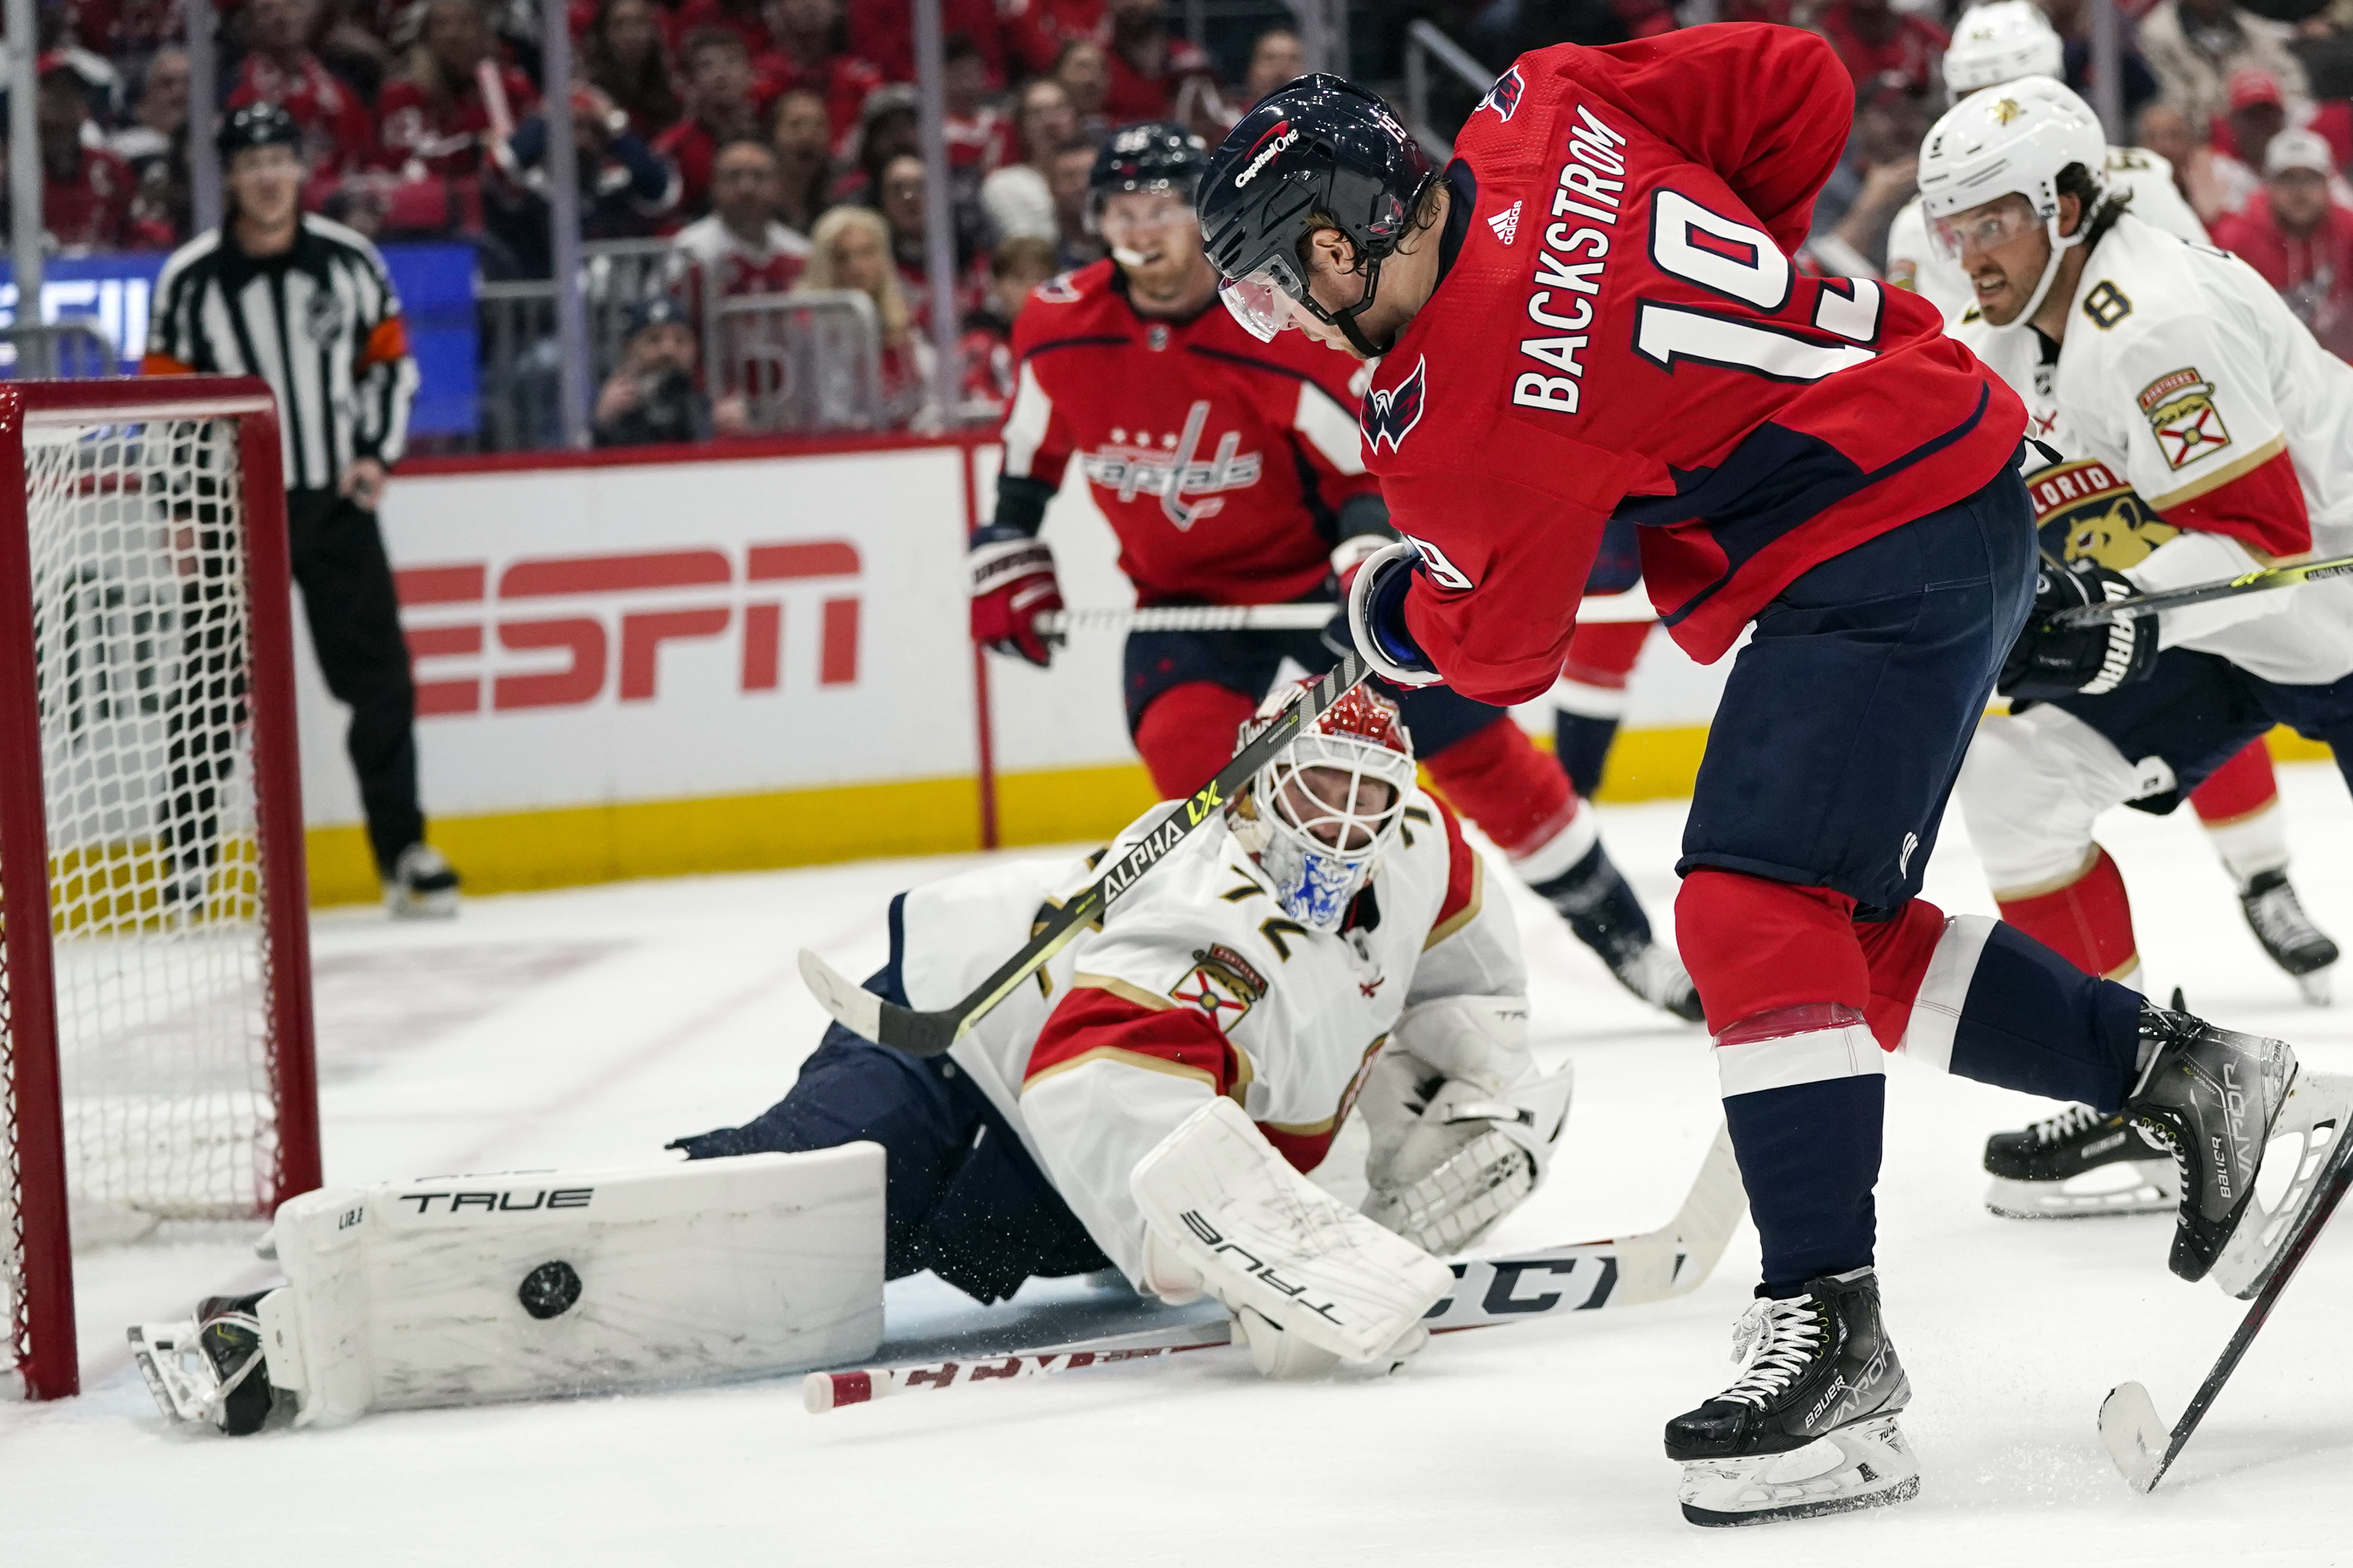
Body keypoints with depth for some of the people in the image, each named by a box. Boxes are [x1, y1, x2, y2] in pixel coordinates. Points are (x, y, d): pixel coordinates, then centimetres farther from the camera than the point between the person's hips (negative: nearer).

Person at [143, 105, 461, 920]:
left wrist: (376, 452, -4)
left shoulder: (349, 260, 1)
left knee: (379, 676, 1)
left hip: (336, 501, 2)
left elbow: (390, 360, 10)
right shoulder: (190, 279, -6)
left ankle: (402, 850, 10)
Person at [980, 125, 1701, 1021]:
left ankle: (1624, 940, 13)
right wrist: (1007, 562, 7)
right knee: (1187, 753, -27)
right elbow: (1032, 454, 9)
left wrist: (1375, 554, -30)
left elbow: (1370, 463, -14)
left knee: (1478, 748, -2)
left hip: (1320, 577, -2)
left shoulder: (1287, 323, -22)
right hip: (1184, 600, 2)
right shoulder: (1060, 329, -11)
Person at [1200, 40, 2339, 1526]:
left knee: (1754, 911, -18)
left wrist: (1385, 612, 16)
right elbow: (1797, 83, 9)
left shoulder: (1458, 410, -19)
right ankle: (2181, 1071, 19)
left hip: (1878, 555, -10)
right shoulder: (1539, 112, 1)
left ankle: (1828, 1339, -22)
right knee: (1848, 932, 15)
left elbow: (1500, 647, -5)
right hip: (1953, 467, 10)